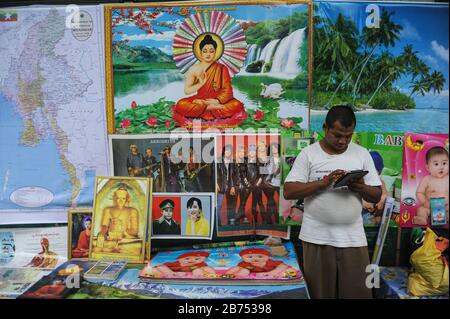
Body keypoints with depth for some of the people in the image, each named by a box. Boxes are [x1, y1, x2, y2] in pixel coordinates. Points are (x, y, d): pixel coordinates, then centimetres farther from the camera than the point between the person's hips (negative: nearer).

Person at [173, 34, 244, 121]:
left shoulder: (222, 69, 3)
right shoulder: (194, 69, 4)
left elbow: (227, 91, -3)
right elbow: (187, 91, -2)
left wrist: (217, 100, -21)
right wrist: (201, 83, -16)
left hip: (217, 101, -1)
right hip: (199, 101, 1)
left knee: (236, 105, -29)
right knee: (181, 105, -30)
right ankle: (214, 108, -26)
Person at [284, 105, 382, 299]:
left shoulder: (362, 154, 5)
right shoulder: (308, 154, -2)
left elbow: (377, 196, 6)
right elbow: (289, 192, -9)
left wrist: (361, 188, -16)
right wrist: (323, 182, -19)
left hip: (353, 238, 2)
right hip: (317, 237, -1)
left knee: (358, 292, 7)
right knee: (320, 293, 11)